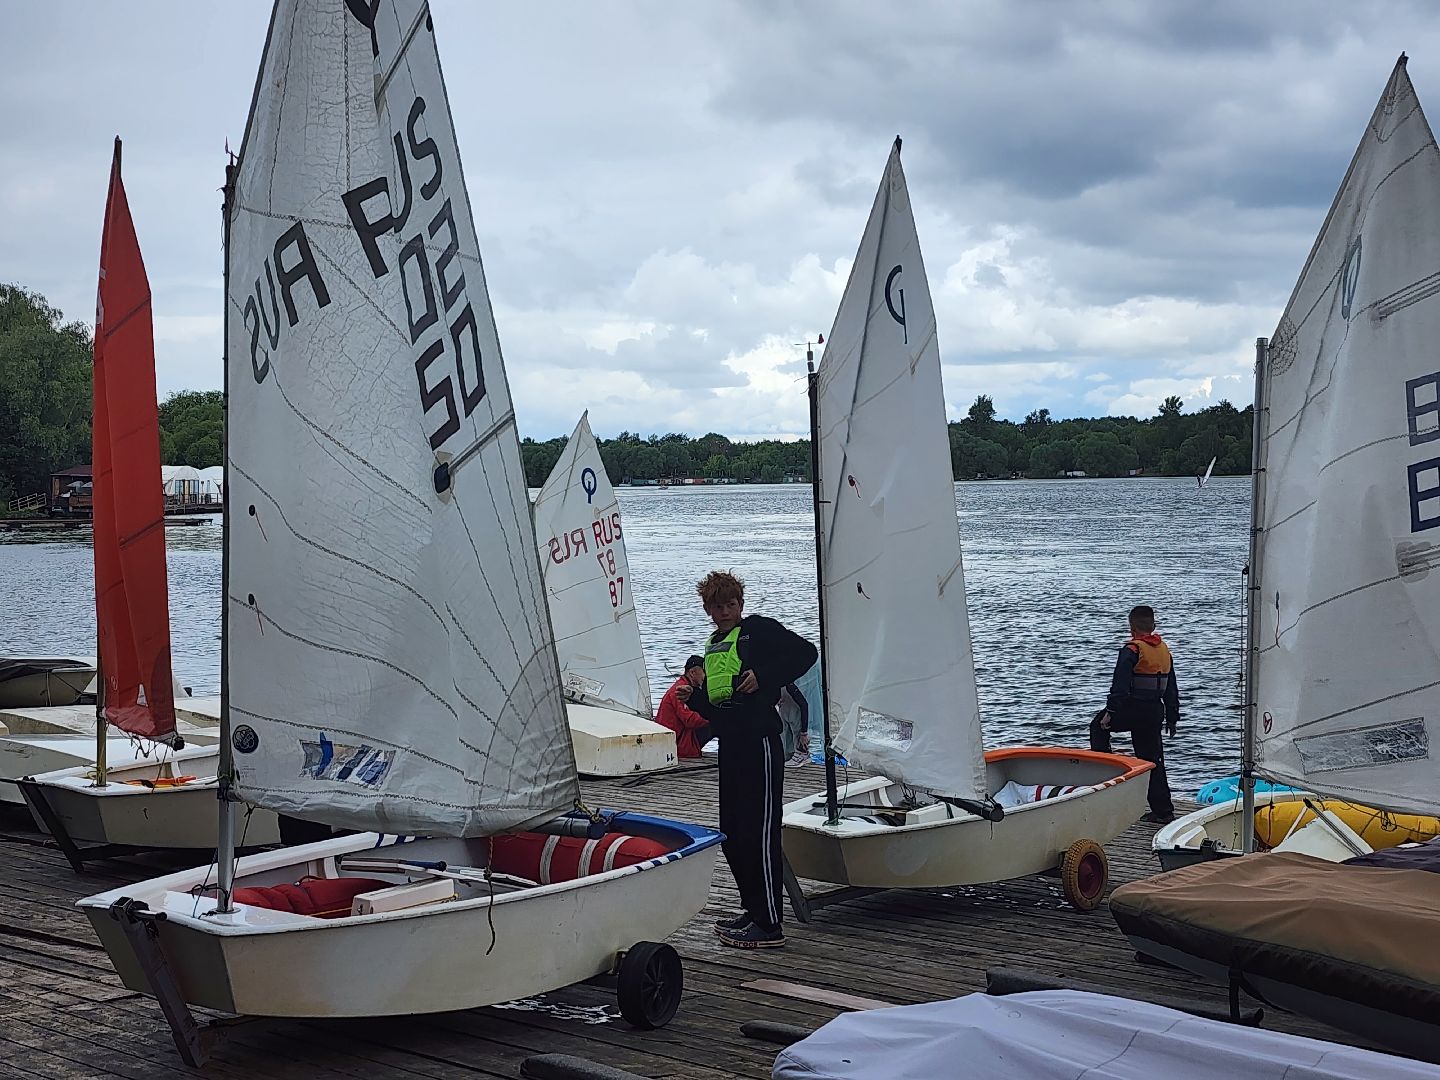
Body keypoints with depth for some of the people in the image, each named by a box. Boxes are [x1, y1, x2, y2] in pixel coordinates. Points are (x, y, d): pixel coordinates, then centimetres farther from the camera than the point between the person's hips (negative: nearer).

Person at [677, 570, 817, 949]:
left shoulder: (759, 629, -2)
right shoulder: (712, 645, 21)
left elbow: (805, 653, -12)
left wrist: (763, 677, -17)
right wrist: (692, 697, 6)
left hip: (759, 741, -9)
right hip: (729, 744, 9)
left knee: (760, 831, -9)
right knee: (732, 832, 12)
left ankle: (769, 925, -7)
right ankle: (753, 911, 23)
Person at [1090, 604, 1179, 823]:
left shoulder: (1132, 650, -11)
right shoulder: (1164, 649, 12)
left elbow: (1120, 684, -18)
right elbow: (1171, 688, 18)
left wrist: (1110, 711, -16)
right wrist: (1172, 718, 23)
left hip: (1133, 708, -6)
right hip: (1155, 712, 6)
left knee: (1098, 726, 19)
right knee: (1153, 759, 9)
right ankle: (1163, 810, 9)